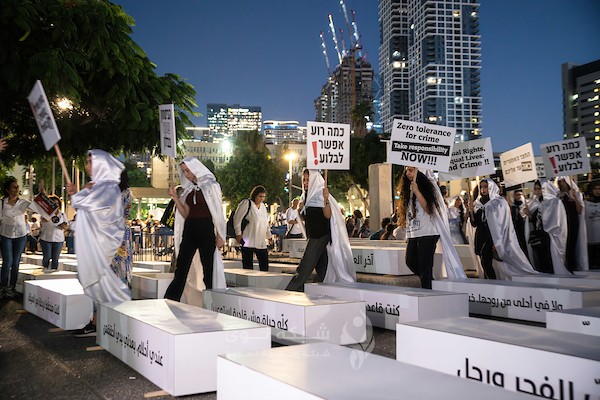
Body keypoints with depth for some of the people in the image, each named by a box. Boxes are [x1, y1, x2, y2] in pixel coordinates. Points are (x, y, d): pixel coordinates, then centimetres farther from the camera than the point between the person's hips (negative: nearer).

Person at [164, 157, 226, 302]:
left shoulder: (211, 186, -2)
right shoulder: (188, 189, 15)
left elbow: (218, 212, -5)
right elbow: (185, 214, 11)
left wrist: (220, 236, -10)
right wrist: (175, 197, -1)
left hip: (206, 230, -5)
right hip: (189, 229, 5)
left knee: (209, 268, 1)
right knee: (181, 268, 4)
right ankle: (170, 300, 6)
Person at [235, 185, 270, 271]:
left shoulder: (263, 206, 16)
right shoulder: (246, 204, -6)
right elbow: (237, 219, -8)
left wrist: (268, 235, 21)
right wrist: (238, 234, -9)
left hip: (261, 242, 6)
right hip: (248, 241, -6)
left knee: (264, 265, 3)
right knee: (248, 265, -1)